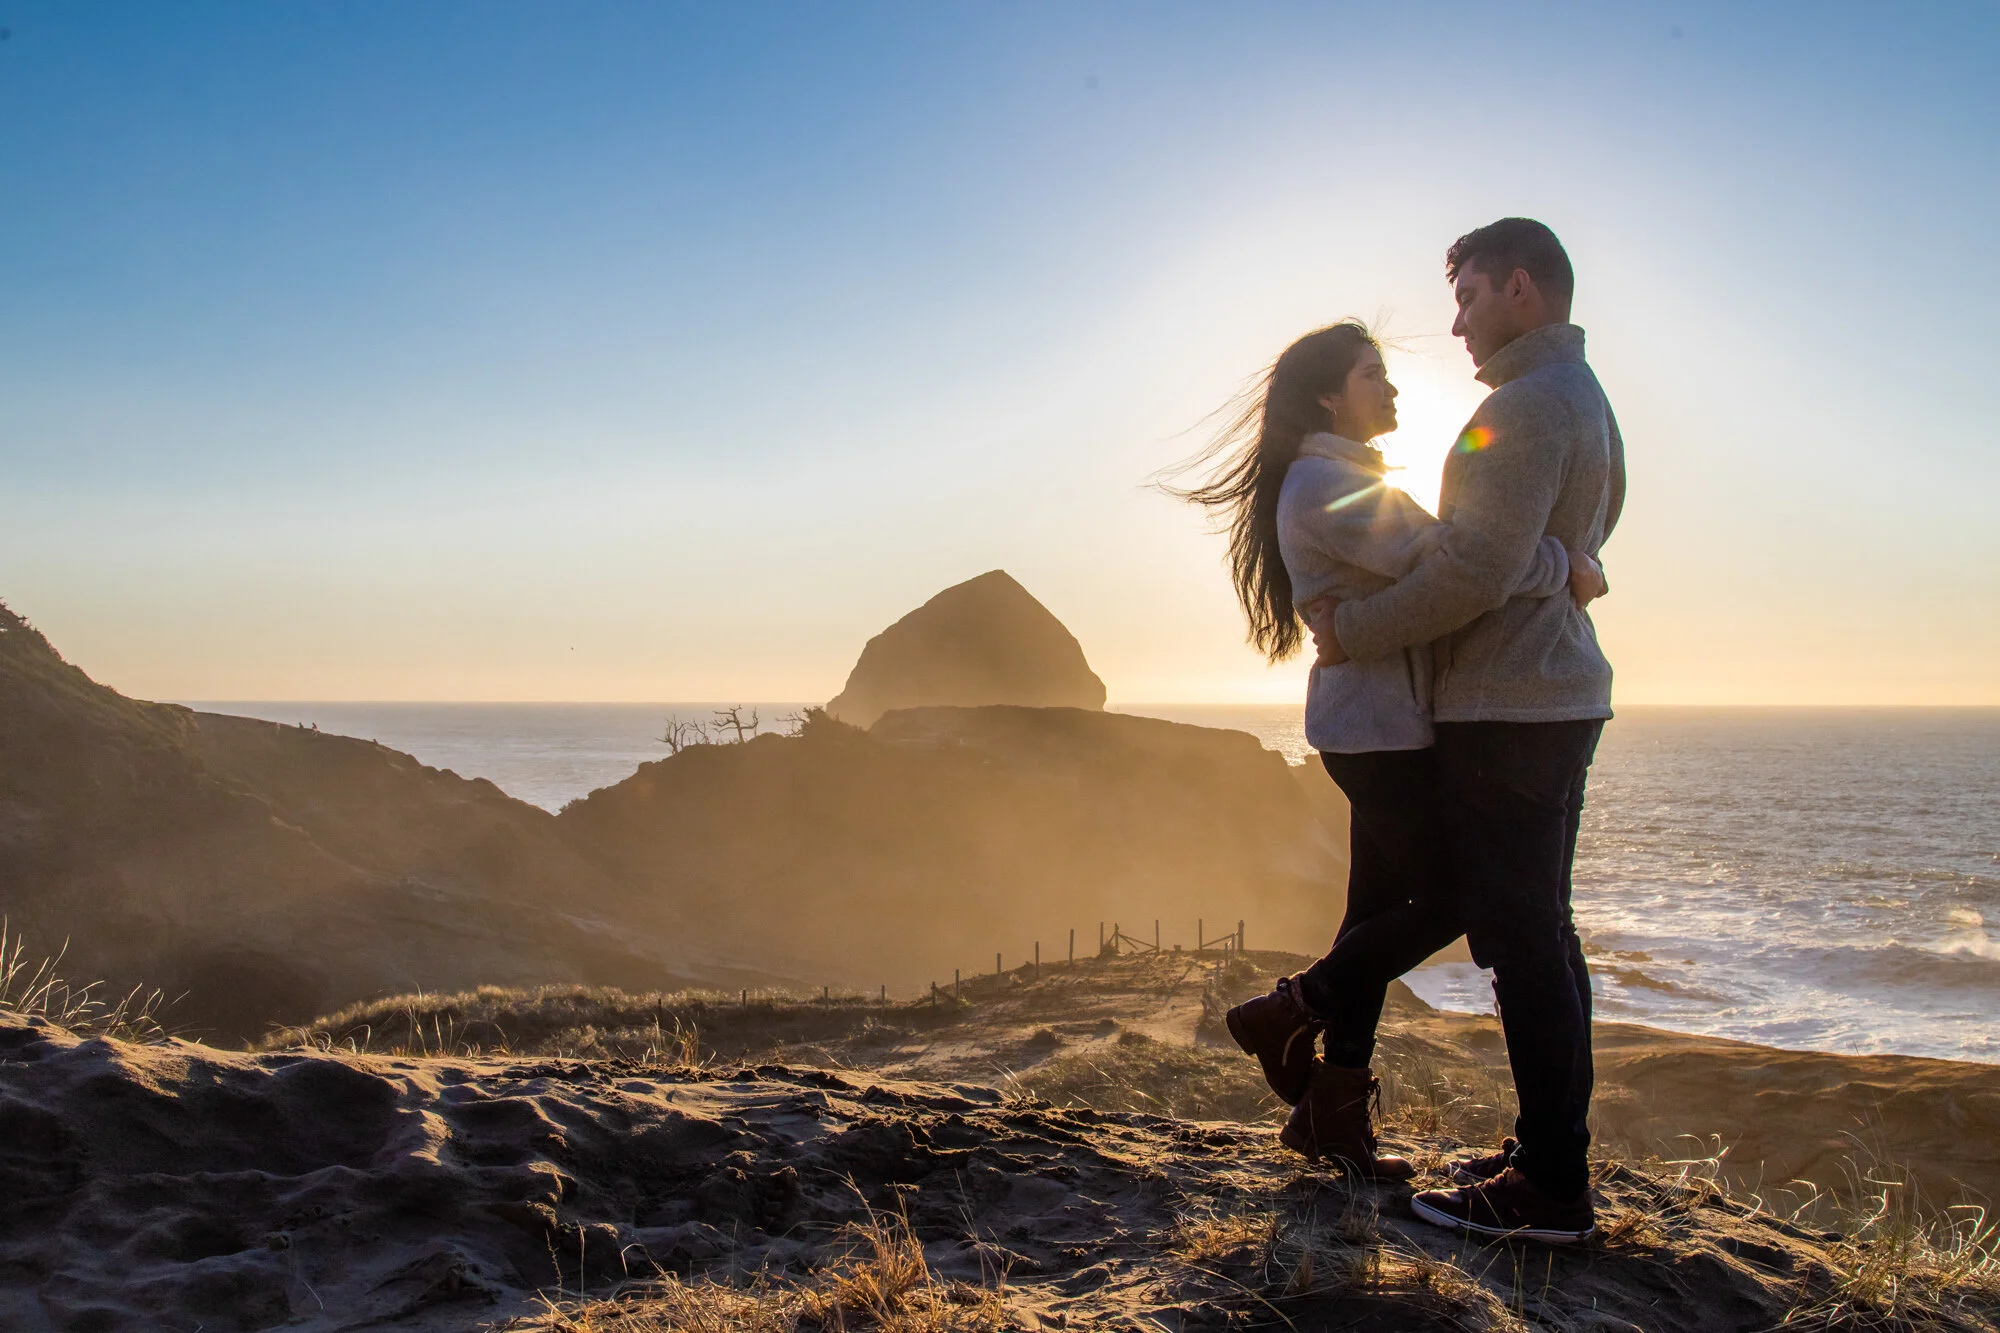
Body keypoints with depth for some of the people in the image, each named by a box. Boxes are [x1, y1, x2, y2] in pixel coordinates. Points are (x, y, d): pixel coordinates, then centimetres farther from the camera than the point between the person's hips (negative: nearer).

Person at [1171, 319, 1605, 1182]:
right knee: (1453, 896, -6)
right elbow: (1440, 558, -24)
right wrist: (1565, 568, -16)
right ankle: (1287, 1015, 5)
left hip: (1385, 728, 10)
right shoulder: (1323, 482, -13)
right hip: (1376, 729, -10)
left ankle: (1333, 1114, 16)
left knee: (1382, 909, 9)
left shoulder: (1352, 480, 21)